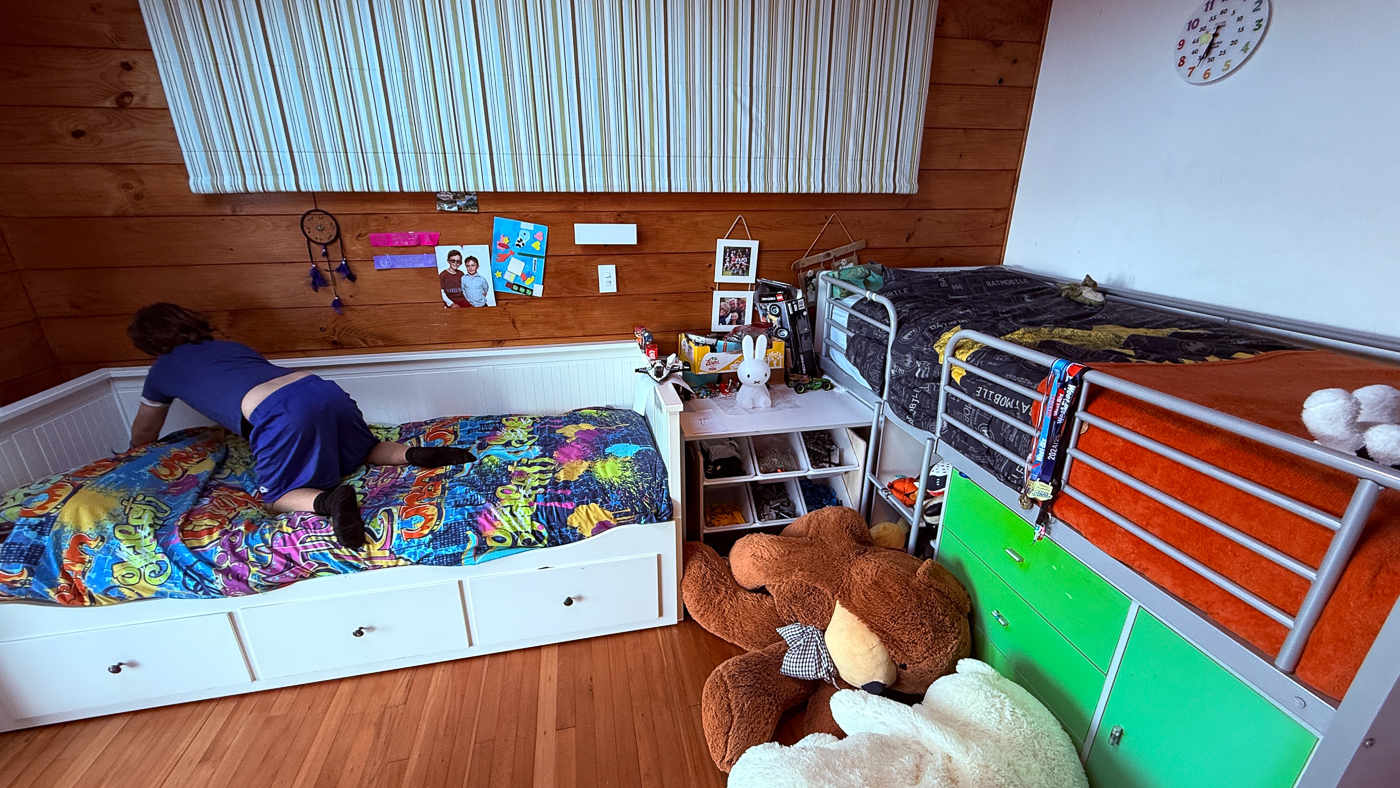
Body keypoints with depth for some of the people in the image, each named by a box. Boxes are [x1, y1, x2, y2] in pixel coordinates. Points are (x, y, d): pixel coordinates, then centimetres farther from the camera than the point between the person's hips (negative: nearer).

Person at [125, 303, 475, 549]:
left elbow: (142, 435, 40)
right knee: (364, 451, 27)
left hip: (281, 415, -6)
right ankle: (416, 454, -2)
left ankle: (329, 500, -19)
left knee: (278, 495, 13)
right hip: (322, 388, 6)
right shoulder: (230, 345, 34)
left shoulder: (163, 370, 24)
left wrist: (137, 450, 63)